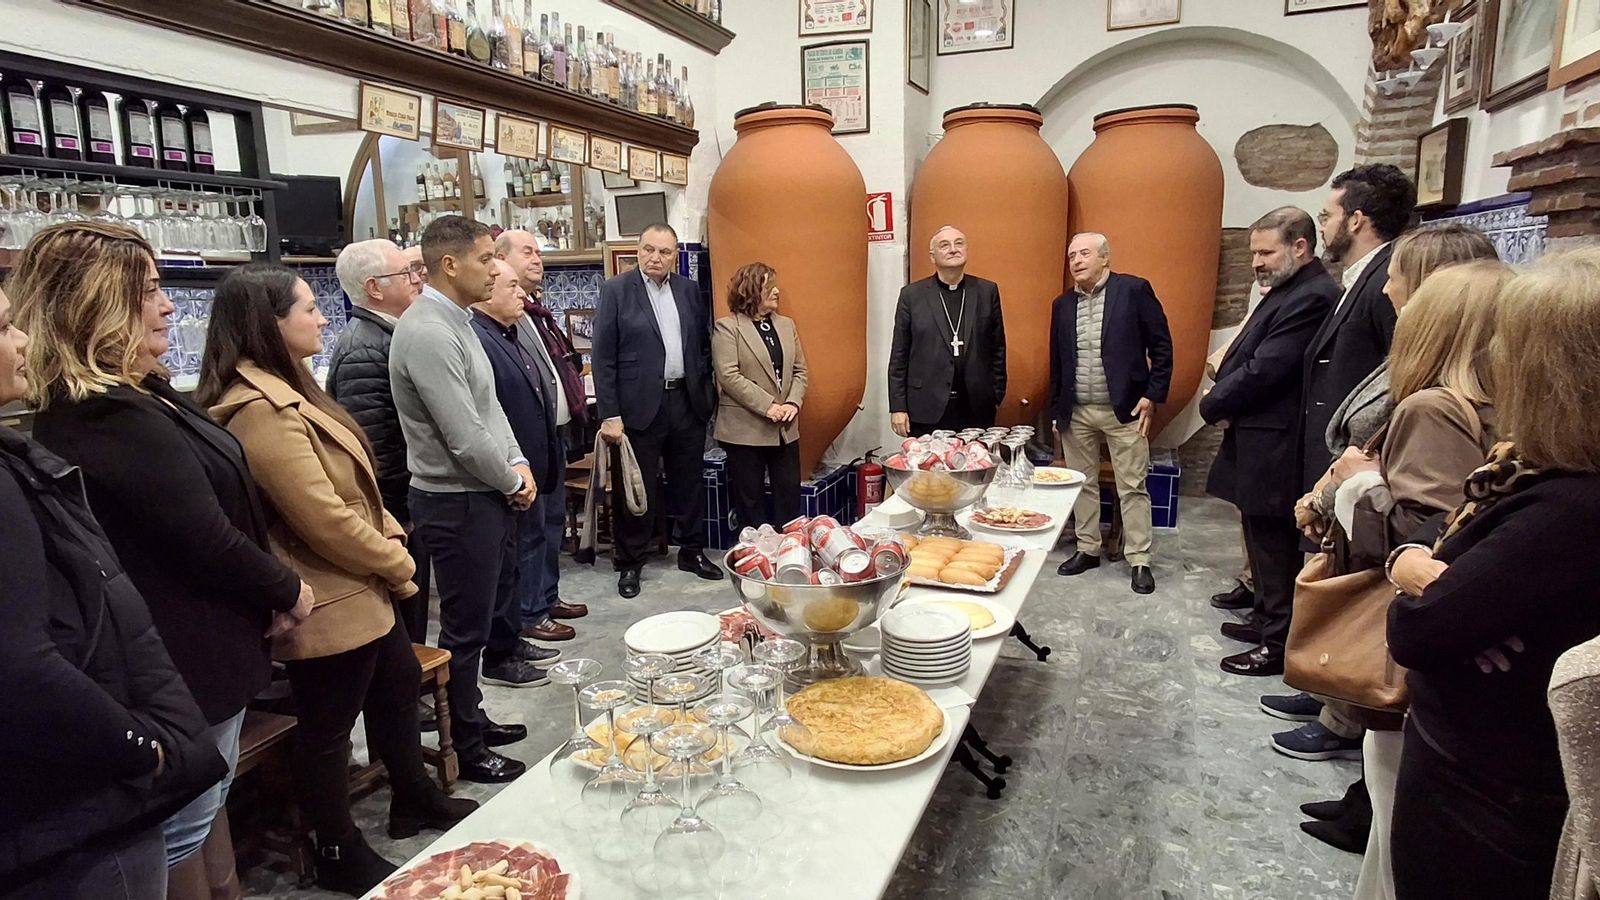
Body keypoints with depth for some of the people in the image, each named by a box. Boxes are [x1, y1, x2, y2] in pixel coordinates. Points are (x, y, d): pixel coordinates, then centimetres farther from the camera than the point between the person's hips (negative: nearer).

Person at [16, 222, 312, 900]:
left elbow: (215, 507, 11)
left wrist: (268, 594, 5)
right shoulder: (112, 418, -24)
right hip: (187, 660, -10)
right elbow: (206, 538, -23)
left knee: (206, 802, 23)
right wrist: (288, 591, -7)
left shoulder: (133, 397, 8)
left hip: (194, 645, 10)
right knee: (183, 833, 7)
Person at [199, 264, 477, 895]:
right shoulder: (262, 410, -25)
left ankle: (414, 799, 43)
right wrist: (398, 565, -13)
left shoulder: (286, 391, 9)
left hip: (359, 589, 10)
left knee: (398, 684, 23)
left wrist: (391, 535, 1)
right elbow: (324, 518, -26)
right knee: (328, 726, 8)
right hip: (329, 603, -10)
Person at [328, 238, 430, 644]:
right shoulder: (364, 349, -20)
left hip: (405, 507, 9)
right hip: (394, 517, -9)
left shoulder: (387, 333, 10)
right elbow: (369, 449, -25)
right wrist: (396, 519, -18)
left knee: (408, 626, 20)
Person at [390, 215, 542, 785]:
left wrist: (517, 464, 3)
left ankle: (473, 721, 36)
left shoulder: (457, 321, 11)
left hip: (488, 493, 10)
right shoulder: (428, 333, -21)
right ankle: (464, 750, 20)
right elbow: (465, 437, -23)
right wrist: (512, 482, -8)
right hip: (458, 502, -10)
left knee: (484, 609, 20)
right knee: (465, 629, 3)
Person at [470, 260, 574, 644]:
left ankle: (536, 606, 34)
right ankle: (527, 614, 20)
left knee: (535, 536, 19)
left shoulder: (510, 335, 11)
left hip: (536, 461, 10)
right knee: (521, 543, 5)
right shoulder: (477, 340, -21)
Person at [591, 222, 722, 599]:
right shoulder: (615, 290, -4)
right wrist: (609, 415, -11)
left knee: (689, 483, 14)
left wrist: (706, 391, 8)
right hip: (639, 406, -4)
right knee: (635, 490, 4)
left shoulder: (689, 290, 9)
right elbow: (603, 358, -7)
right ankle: (630, 563, 19)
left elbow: (704, 345, 15)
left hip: (687, 402, 4)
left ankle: (691, 550, 30)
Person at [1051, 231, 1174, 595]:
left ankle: (1139, 561, 11)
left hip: (1124, 410, -4)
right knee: (1081, 484, 12)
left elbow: (1161, 345, -4)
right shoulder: (1062, 305, 9)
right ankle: (1088, 550, 25)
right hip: (1076, 412, 5)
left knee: (1133, 488, 2)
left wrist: (1152, 394, -9)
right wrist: (1056, 410, 13)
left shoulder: (1134, 290, -5)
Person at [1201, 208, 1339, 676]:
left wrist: (1214, 406, -9)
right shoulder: (1288, 291, 14)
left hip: (1273, 449, -10)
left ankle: (1278, 644, 12)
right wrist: (1224, 401, -3)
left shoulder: (1311, 297, -18)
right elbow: (1250, 360, 14)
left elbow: (1264, 370, -23)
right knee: (1263, 542, 20)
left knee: (1275, 547, 0)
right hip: (1260, 442, 10)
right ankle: (1267, 619, 34)